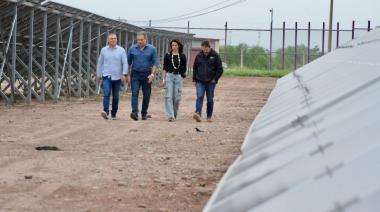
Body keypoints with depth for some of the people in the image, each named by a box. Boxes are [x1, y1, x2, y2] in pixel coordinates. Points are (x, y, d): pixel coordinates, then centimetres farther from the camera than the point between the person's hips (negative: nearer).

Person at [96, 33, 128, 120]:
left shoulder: (121, 50, 1)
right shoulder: (104, 50, 6)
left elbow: (125, 63, -3)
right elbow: (100, 63, 12)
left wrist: (124, 74, -16)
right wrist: (98, 75, 12)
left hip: (117, 77, 0)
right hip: (106, 76, 0)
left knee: (115, 96, 5)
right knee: (106, 94, -18)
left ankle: (113, 114, 14)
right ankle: (106, 111, -28)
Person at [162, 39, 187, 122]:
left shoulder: (182, 56, 6)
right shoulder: (167, 56, 5)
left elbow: (184, 69, 9)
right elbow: (164, 68, 7)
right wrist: (163, 79, 1)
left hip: (178, 77, 1)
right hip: (169, 76, -1)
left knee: (177, 97, 2)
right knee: (169, 96, -10)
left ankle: (175, 114, 21)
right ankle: (170, 116, -14)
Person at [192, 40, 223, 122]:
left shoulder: (215, 56, -2)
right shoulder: (199, 56, 5)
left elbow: (220, 69, 0)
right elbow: (195, 68, 16)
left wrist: (215, 79, -8)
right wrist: (194, 79, 11)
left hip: (210, 82, -1)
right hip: (200, 81, 1)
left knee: (210, 99, 5)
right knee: (199, 97, -15)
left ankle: (209, 116, 14)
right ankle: (198, 113, -28)